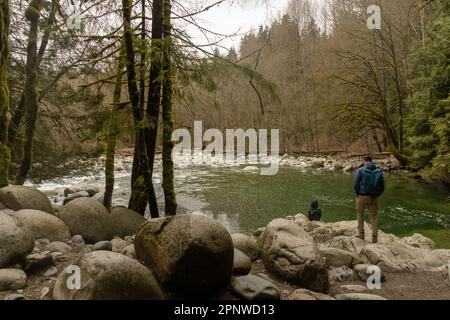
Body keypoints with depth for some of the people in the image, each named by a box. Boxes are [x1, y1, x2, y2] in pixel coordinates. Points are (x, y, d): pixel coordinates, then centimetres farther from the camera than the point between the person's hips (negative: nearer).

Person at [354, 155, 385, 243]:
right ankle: (374, 237, 8)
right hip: (373, 197, 3)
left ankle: (361, 233, 19)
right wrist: (376, 195, 12)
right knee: (374, 216, 11)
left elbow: (356, 184, -10)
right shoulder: (379, 171, 2)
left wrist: (357, 194, 3)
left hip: (362, 196, -2)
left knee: (360, 214, 16)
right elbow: (382, 186, 3)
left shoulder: (361, 170, -8)